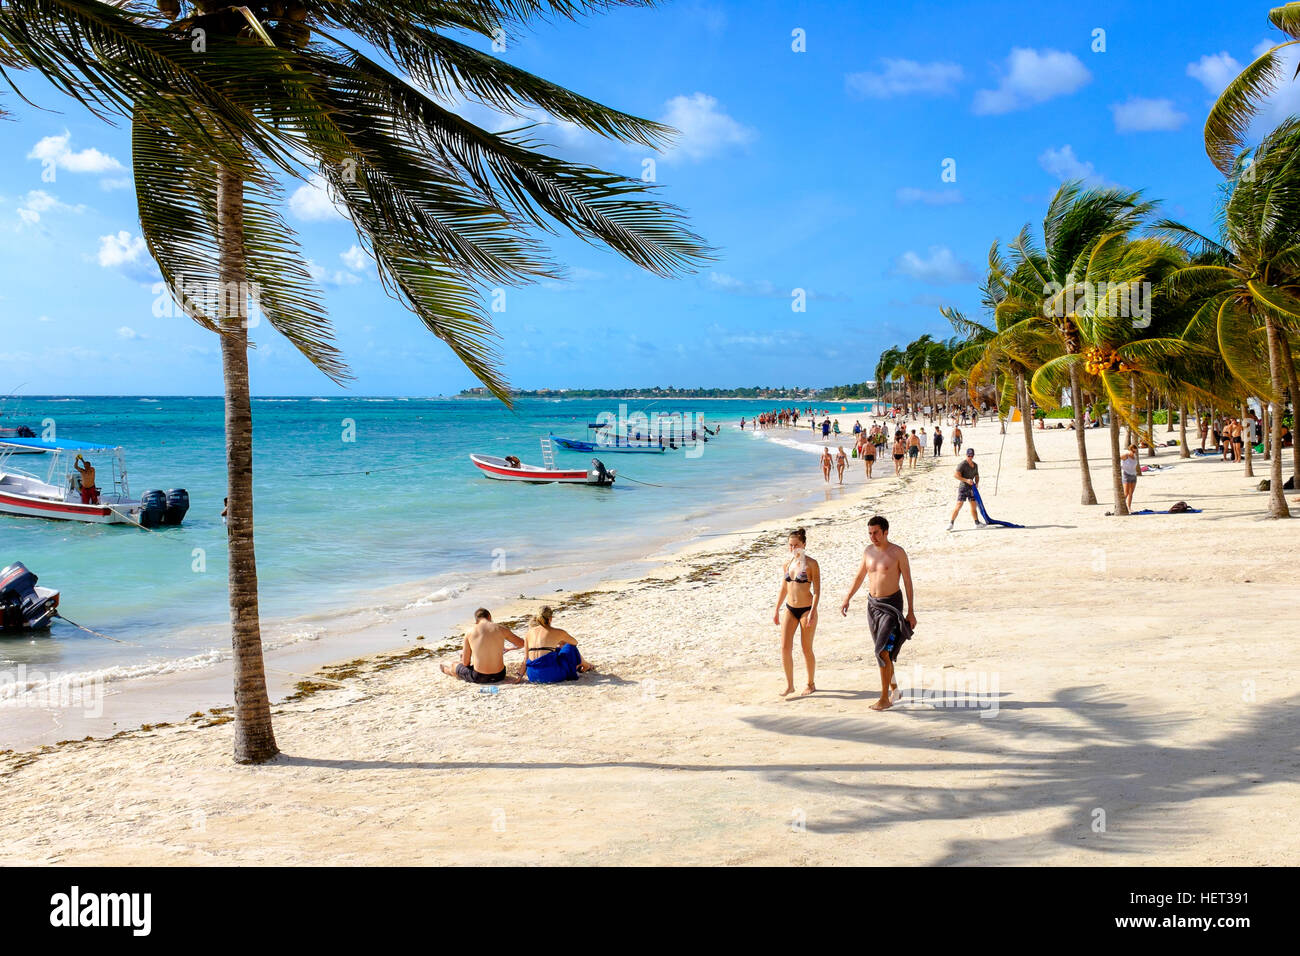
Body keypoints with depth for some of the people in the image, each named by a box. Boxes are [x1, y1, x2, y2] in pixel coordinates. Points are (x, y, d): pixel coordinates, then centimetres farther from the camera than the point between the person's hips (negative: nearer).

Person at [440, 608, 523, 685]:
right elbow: (521, 644, 8)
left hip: (479, 678, -2)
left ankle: (447, 670, 63)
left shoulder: (470, 632, -4)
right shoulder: (500, 628, -4)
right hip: (499, 676, 2)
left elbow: (465, 663, 2)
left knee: (456, 665, 30)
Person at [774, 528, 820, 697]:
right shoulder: (787, 564, 7)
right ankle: (789, 685, 7)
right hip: (790, 609, 4)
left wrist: (812, 612, -20)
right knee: (785, 647, -4)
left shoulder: (811, 564, -9)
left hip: (807, 609, -4)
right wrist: (776, 610, 14)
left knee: (807, 649, 5)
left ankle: (811, 684, 21)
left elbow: (817, 590, -11)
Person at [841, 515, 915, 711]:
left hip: (891, 605, -6)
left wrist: (911, 612, -8)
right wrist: (847, 599, 9)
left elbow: (908, 582, -7)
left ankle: (885, 699, -9)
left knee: (883, 652, -15)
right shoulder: (868, 551, 6)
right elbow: (859, 577, 17)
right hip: (872, 603, 6)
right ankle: (894, 690, 31)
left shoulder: (898, 553, -10)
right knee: (883, 652, 14)